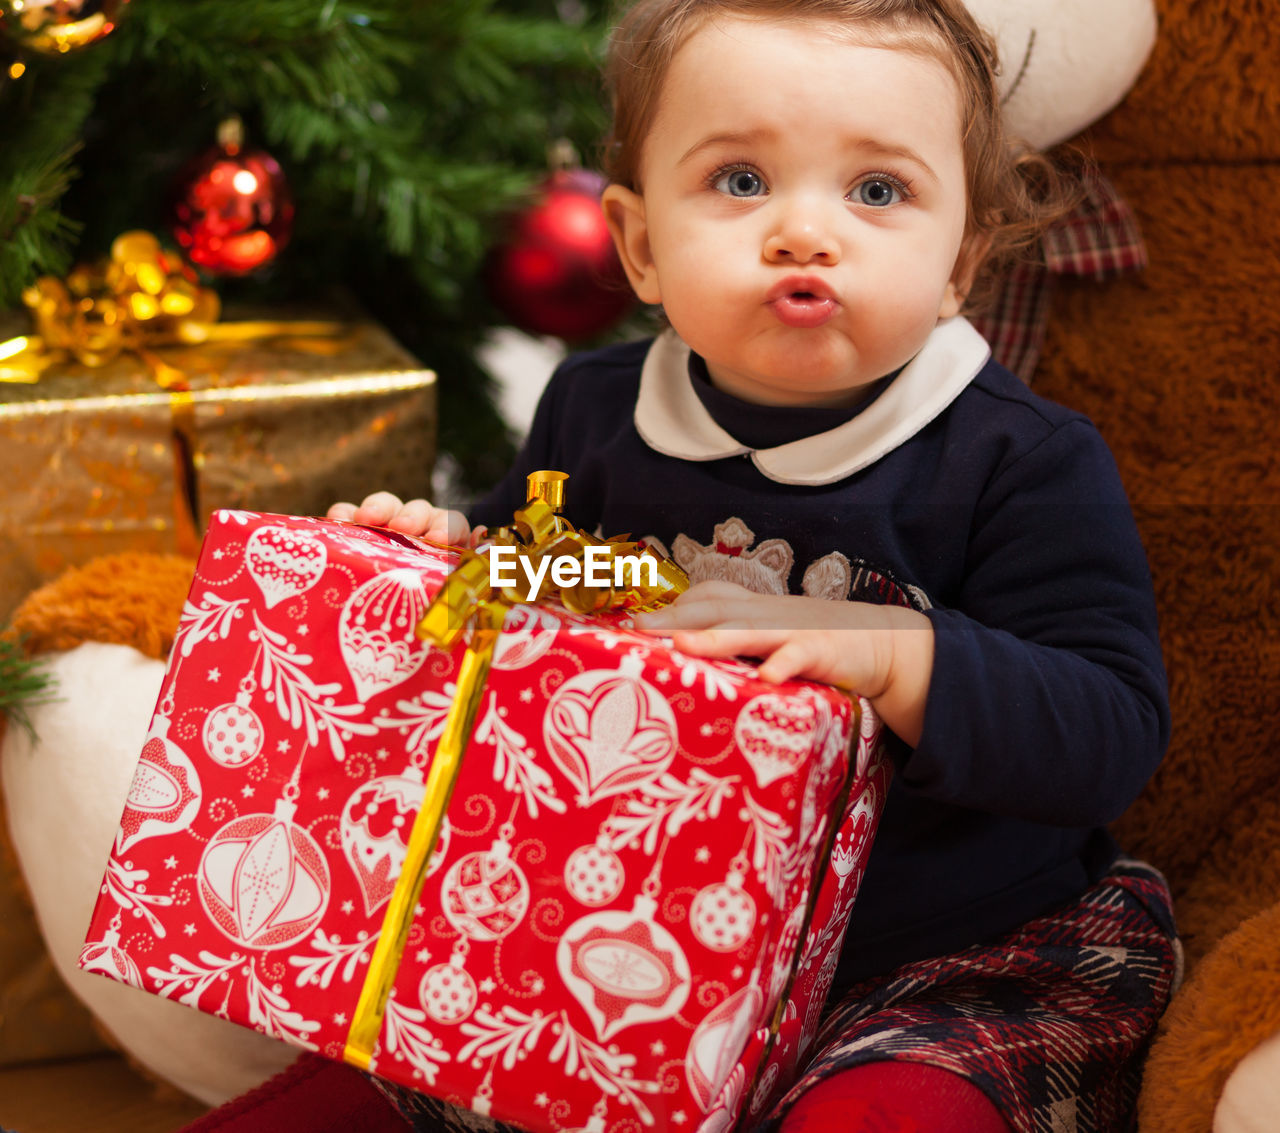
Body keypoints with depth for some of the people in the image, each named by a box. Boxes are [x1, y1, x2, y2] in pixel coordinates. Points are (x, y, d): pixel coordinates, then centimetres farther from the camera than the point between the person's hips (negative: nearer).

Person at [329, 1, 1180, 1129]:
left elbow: (1113, 731, -20)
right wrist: (448, 543, -1)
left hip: (954, 960, -4)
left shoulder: (1024, 461, -13)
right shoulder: (595, 412, 2)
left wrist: (899, 659, -34)